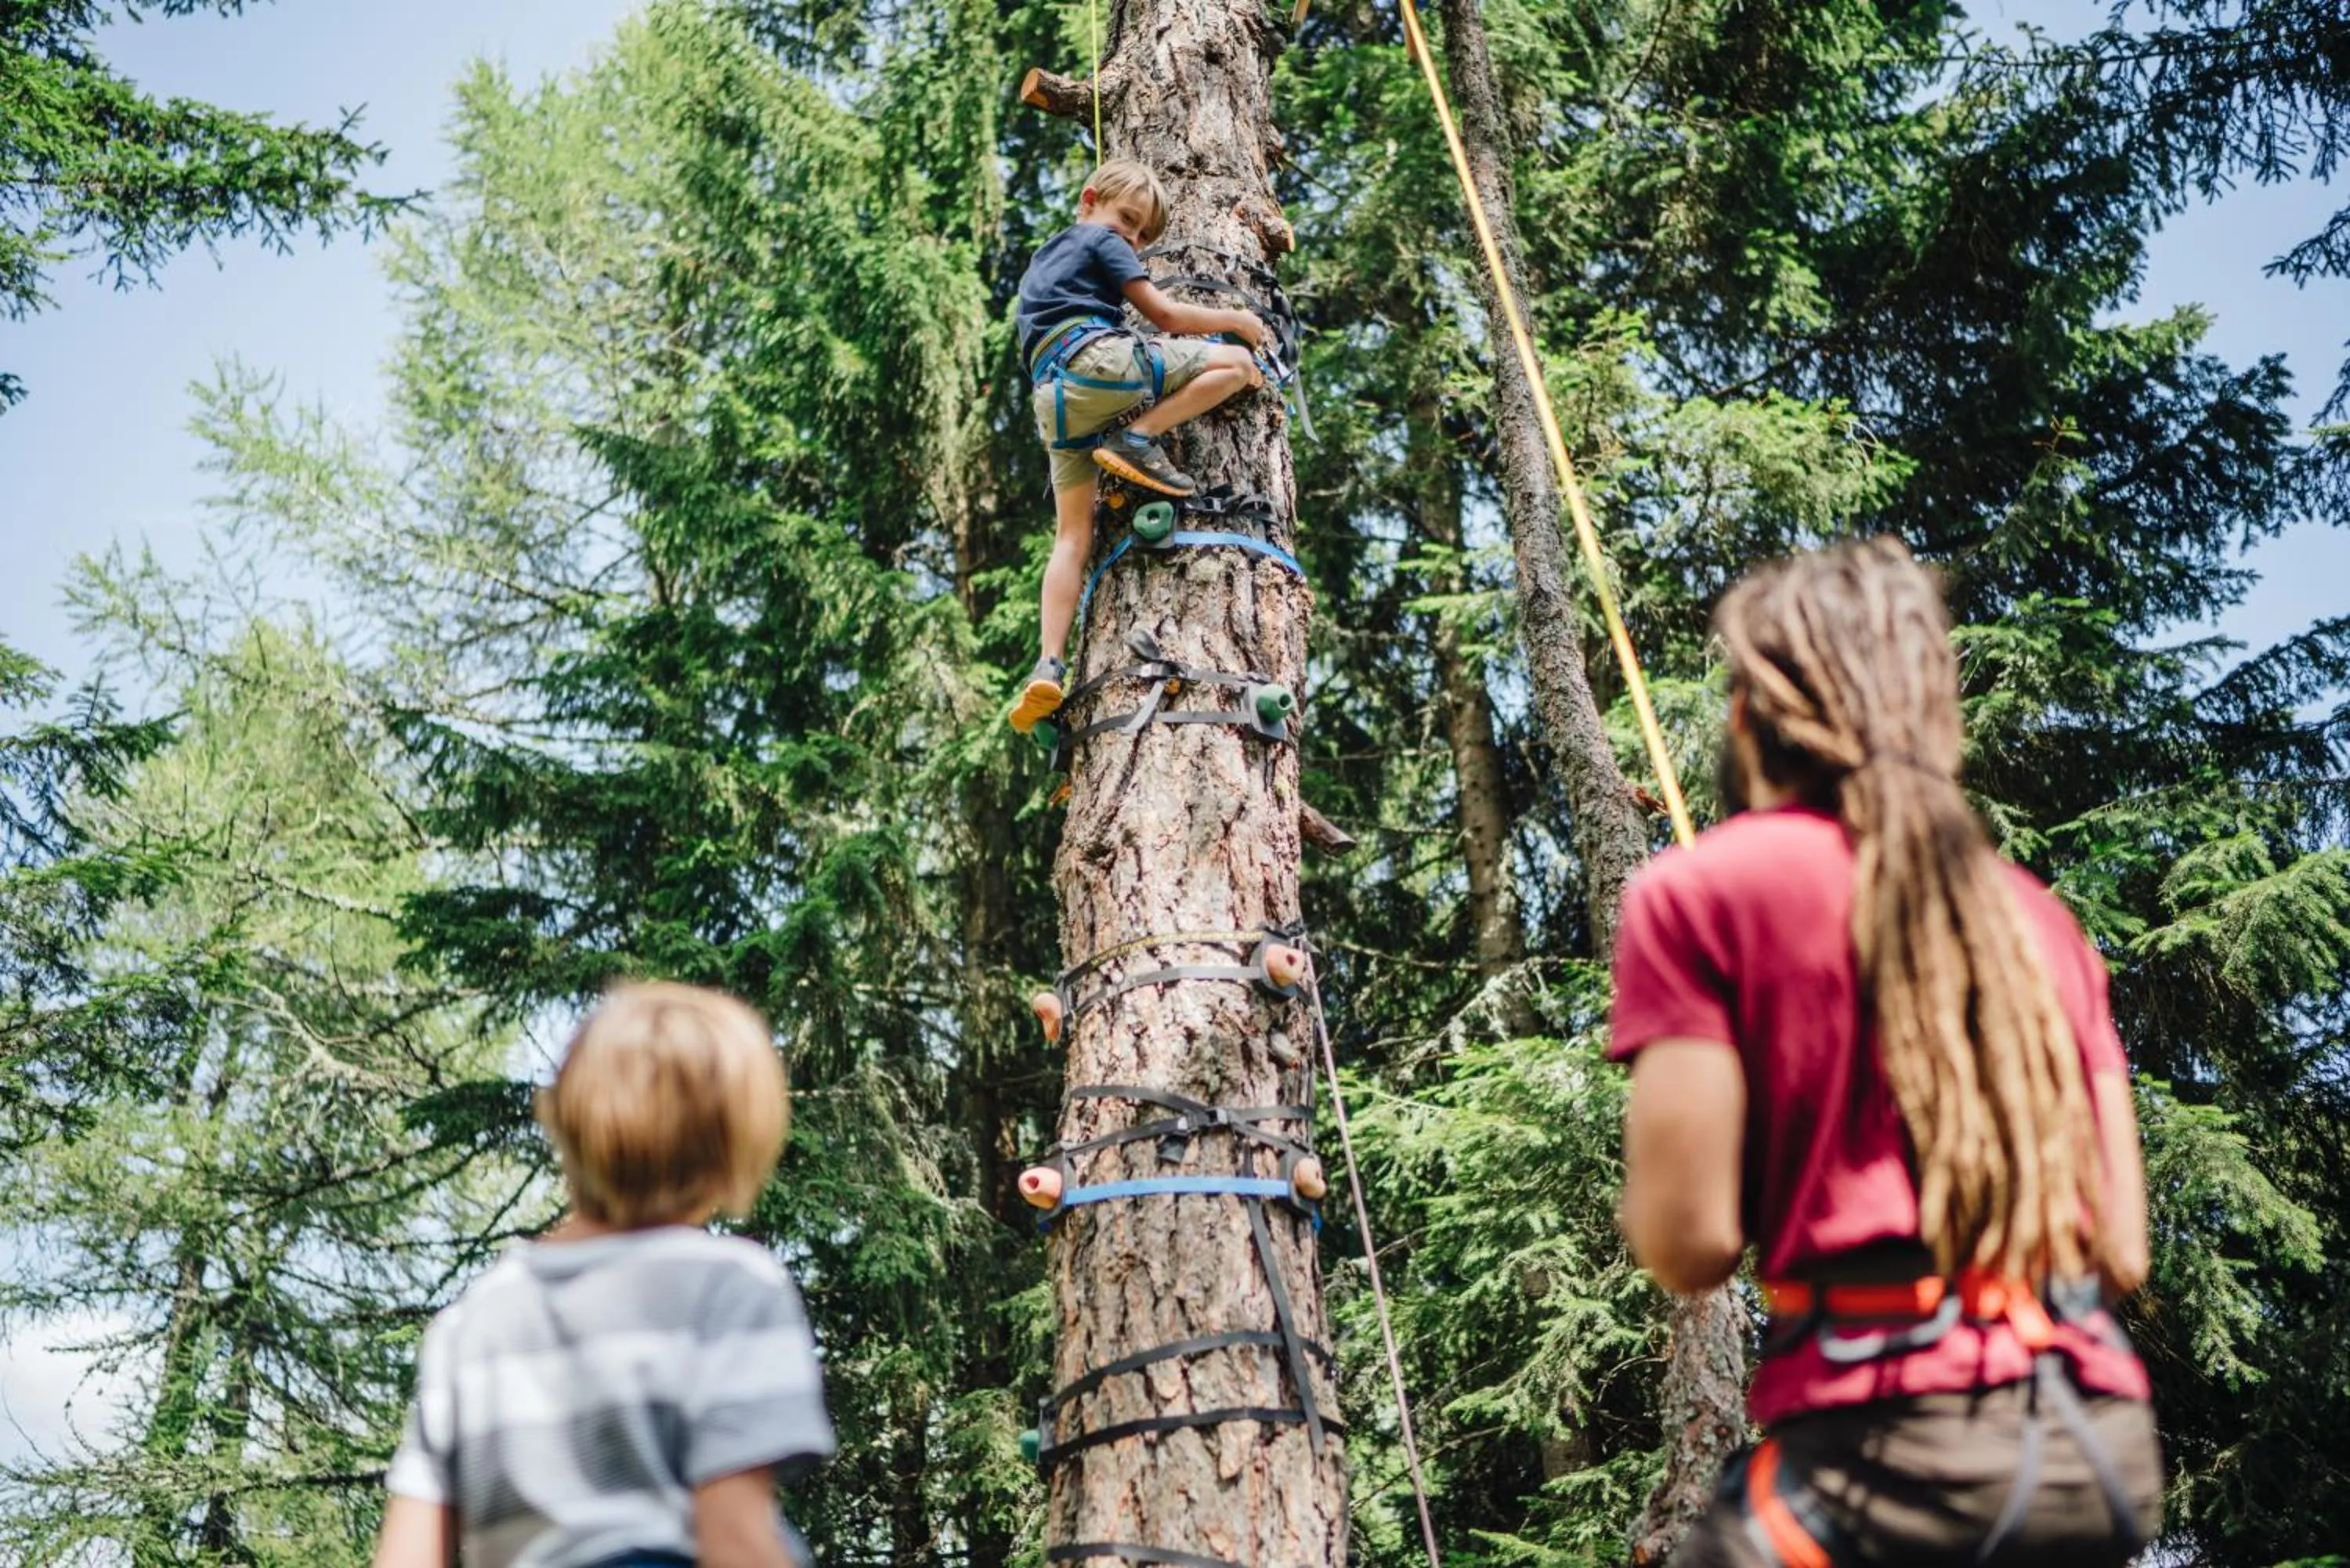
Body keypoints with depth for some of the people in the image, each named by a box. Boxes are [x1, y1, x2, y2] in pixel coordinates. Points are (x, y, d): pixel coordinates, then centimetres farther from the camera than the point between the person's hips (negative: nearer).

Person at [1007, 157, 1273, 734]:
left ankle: (1049, 667, -10)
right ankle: (1138, 438, -16)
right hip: (1099, 359, -8)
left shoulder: (1038, 266, 37)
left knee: (1072, 533, 5)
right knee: (1237, 362, -2)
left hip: (1052, 395, 8)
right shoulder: (1101, 242, 12)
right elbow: (1165, 315, 4)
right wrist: (1237, 321, 17)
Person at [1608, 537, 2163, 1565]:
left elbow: (1688, 1244, -7)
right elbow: (2123, 1248, 13)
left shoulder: (1698, 892, 0)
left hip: (1891, 1440, -6)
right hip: (2106, 1447, 7)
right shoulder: (2033, 913, 17)